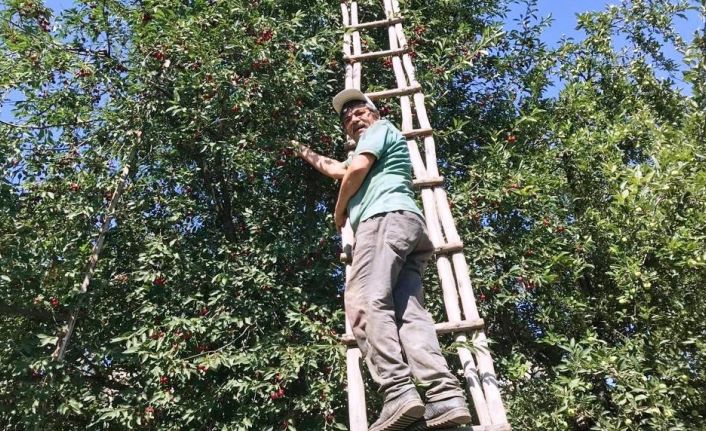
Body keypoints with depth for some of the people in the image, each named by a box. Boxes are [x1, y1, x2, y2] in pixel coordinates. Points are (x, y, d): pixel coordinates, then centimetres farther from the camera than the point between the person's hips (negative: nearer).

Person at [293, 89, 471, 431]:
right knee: (408, 311, -13)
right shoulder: (366, 150, 44)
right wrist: (306, 154, 70)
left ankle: (398, 393, -41)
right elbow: (339, 170, 57)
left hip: (386, 218, -9)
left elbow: (356, 170, 0)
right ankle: (446, 396, -30)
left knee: (365, 303, -26)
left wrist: (339, 210, 14)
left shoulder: (381, 128, 18)